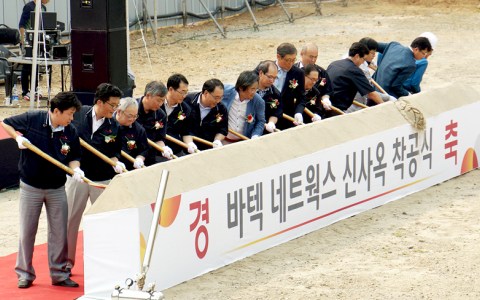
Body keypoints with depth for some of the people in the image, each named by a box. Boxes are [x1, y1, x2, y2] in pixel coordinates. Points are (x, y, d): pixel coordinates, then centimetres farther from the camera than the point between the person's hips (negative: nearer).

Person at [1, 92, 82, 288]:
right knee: (27, 232, 5)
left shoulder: (71, 132, -5)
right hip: (30, 188, -2)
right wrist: (18, 137, -13)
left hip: (57, 189, 2)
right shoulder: (32, 120, -12)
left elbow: (73, 157, 4)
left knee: (59, 233, 5)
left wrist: (76, 169, -16)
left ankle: (59, 274, 18)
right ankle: (24, 274, 17)